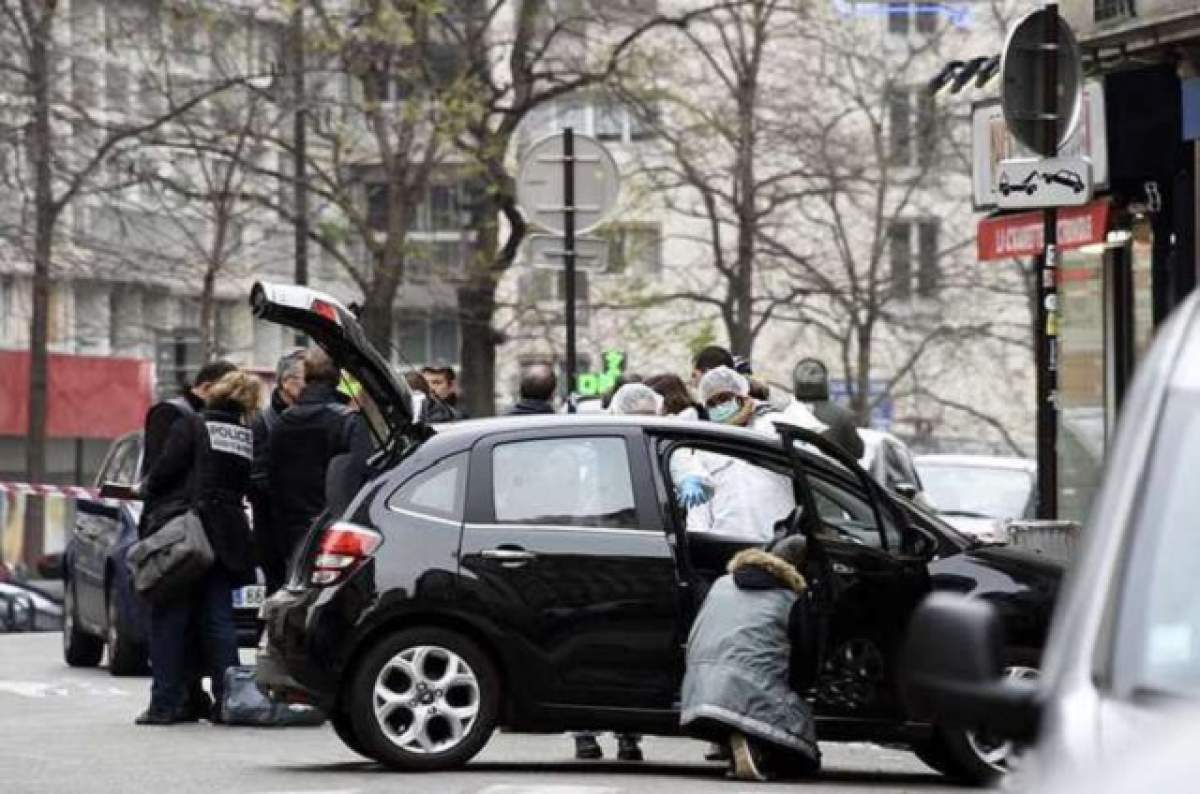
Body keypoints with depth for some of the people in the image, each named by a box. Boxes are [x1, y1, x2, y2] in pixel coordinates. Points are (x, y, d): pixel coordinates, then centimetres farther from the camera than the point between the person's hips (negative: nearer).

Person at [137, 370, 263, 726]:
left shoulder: (192, 426, -5)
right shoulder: (250, 437, 8)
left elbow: (165, 474, -9)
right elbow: (250, 487, 11)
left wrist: (145, 489, 10)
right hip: (228, 535, 4)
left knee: (169, 619, 2)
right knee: (218, 619, 10)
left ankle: (166, 703, 0)